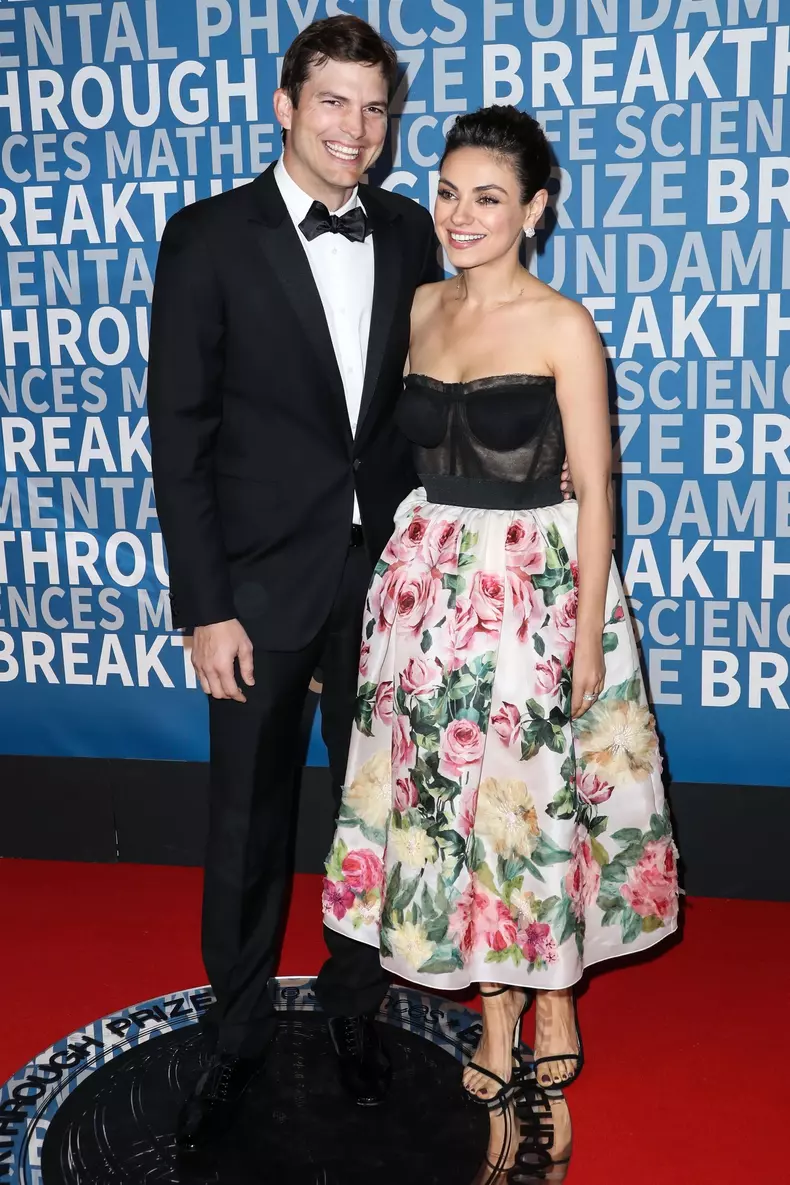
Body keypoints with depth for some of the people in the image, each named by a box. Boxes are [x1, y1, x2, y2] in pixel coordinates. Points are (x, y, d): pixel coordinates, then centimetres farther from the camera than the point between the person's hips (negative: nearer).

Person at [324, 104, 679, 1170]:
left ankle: (558, 998, 29)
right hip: (433, 580, 5)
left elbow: (593, 488, -9)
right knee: (453, 788, 9)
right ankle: (497, 1015, 26)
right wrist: (416, 564, 10)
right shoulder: (422, 307, 7)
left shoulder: (562, 325, -9)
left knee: (539, 790, 5)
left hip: (539, 582, -5)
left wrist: (588, 633, -11)